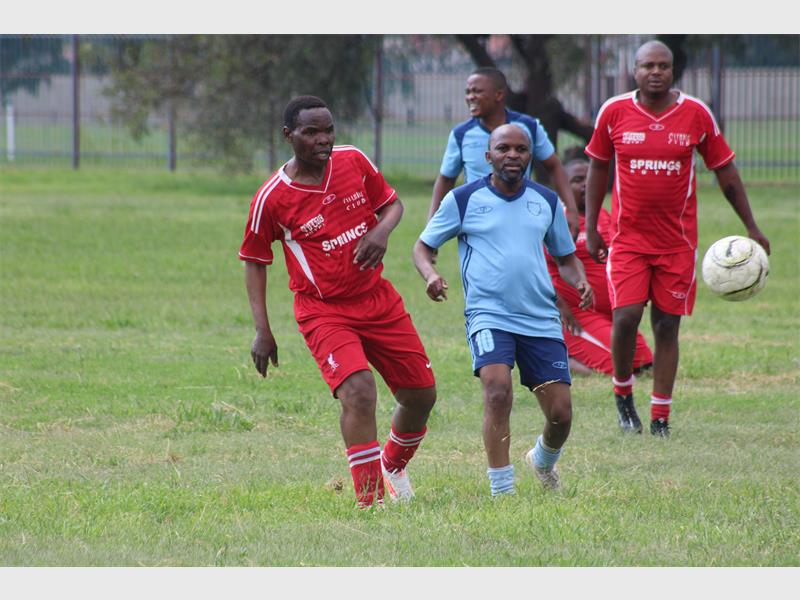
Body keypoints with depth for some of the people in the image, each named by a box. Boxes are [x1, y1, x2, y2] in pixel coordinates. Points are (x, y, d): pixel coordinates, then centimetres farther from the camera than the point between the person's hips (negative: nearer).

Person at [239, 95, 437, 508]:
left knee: (421, 394, 8)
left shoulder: (354, 161, -3)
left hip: (378, 299, 5)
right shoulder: (272, 198, -13)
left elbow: (391, 203, 12)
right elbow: (254, 260, -1)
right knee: (358, 392, -26)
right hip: (323, 311, -5)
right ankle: (369, 500, -18)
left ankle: (393, 467, 38)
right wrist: (262, 330, -5)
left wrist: (381, 230, -12)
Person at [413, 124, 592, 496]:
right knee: (497, 389, -28)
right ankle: (501, 489, -18)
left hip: (542, 319, 3)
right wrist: (430, 275, -12)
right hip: (488, 314, -3)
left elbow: (565, 256, 22)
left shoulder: (546, 202, 11)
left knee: (560, 413, -1)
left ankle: (544, 461, 35)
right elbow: (423, 246, 9)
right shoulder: (463, 199, 1)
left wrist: (579, 281, 1)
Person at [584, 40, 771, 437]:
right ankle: (623, 393, 12)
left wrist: (751, 228, 7)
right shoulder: (614, 112, -2)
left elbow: (725, 170, 7)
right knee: (626, 317, -13)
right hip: (628, 237, -1)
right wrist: (590, 228, 8)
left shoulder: (696, 114, -2)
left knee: (667, 326, 2)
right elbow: (597, 168, 11)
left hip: (677, 239, 1)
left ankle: (660, 417, 9)